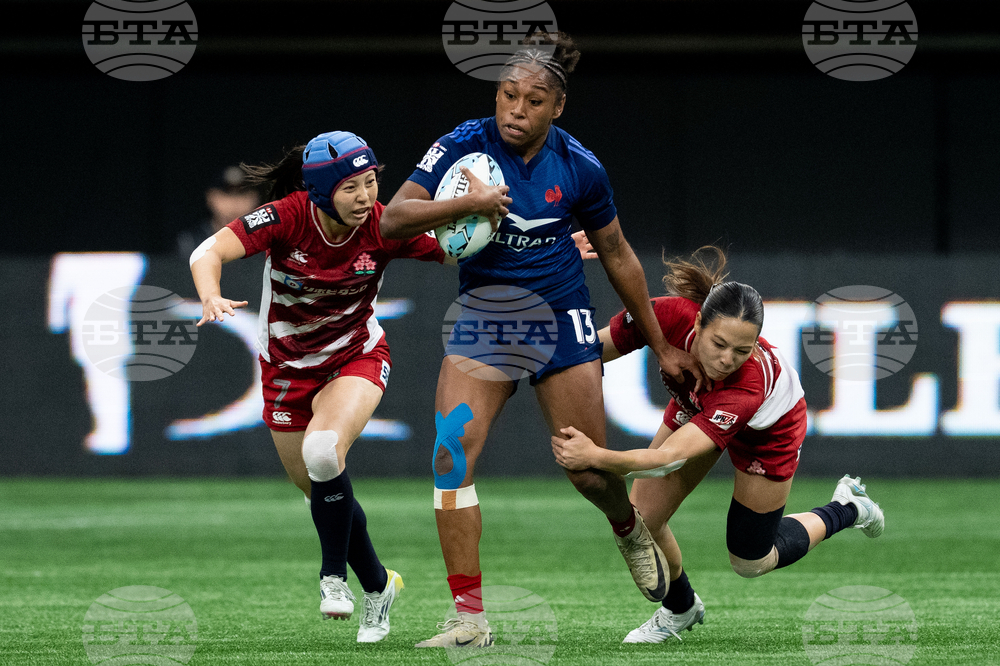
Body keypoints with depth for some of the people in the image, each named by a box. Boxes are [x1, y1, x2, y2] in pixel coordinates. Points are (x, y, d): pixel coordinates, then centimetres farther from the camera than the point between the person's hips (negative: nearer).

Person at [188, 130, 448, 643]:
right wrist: (210, 296, -56)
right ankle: (378, 585, 34)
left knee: (323, 451, -31)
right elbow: (210, 252, -36)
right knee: (318, 490, 10)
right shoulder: (287, 217, -26)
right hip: (288, 365, 2)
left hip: (356, 356, -2)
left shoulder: (384, 227, -21)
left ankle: (334, 575, -11)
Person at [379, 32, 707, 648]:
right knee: (451, 455, -17)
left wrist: (661, 347, 11)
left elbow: (618, 256, 5)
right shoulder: (465, 146, -11)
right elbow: (393, 220, -18)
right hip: (482, 319, 0)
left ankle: (629, 529, 39)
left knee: (588, 469, 1)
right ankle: (469, 616, -13)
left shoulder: (579, 167, -9)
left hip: (561, 319, 0)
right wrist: (470, 203, -33)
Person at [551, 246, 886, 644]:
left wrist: (596, 457, -64)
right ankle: (680, 609, 25)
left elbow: (672, 458, -54)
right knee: (641, 518, -6)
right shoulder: (669, 316, -40)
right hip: (693, 408, 4)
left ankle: (846, 509, 35)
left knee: (751, 563, 9)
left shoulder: (753, 379, -49)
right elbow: (595, 349, -22)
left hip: (768, 428, -4)